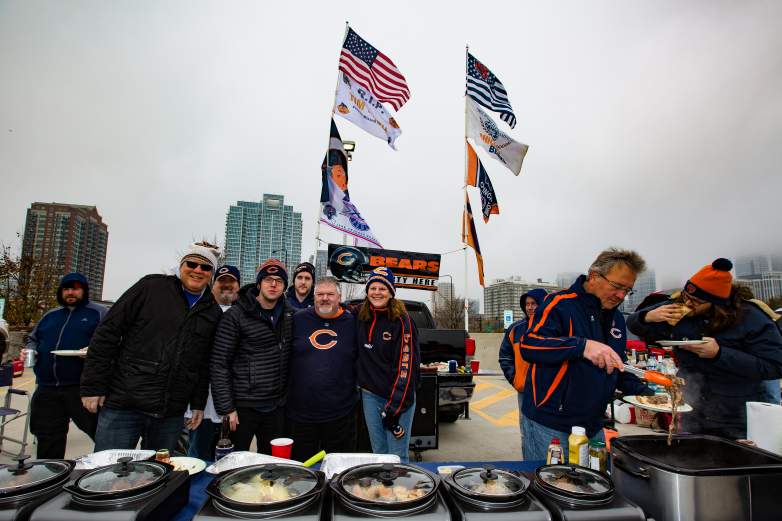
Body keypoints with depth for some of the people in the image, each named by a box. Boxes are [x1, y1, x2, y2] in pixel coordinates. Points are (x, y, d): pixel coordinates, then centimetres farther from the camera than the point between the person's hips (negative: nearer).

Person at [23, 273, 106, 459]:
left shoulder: (99, 313, 4)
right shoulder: (50, 316, 22)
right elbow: (32, 339, 33)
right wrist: (30, 349, 10)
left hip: (83, 388, -6)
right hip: (47, 391, 6)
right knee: (47, 444, 14)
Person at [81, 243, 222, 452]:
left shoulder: (213, 312, 8)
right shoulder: (151, 287, -3)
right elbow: (107, 333, -3)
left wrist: (198, 404, 11)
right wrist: (93, 386, -6)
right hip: (122, 405, -3)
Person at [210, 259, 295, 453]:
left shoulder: (290, 315, 4)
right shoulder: (235, 315, -9)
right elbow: (219, 364, -10)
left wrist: (289, 397, 6)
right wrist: (227, 408, -12)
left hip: (277, 407, 4)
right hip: (243, 406, -4)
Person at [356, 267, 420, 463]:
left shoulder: (401, 320, -13)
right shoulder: (361, 317, 3)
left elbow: (406, 366, -16)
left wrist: (394, 408, -18)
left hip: (398, 397, -4)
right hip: (370, 395, 5)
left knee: (397, 457, 4)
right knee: (378, 453, 15)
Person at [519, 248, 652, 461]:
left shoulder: (616, 318, 11)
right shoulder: (561, 303, -13)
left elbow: (618, 368, 21)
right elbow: (529, 344, -27)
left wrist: (644, 393, 4)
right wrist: (582, 346, -37)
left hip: (592, 425, 8)